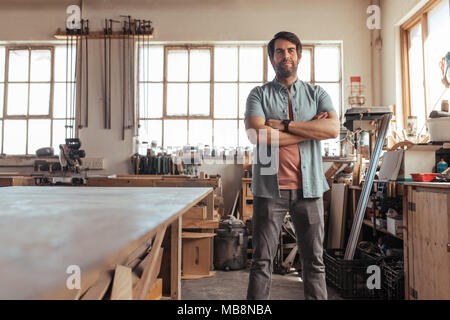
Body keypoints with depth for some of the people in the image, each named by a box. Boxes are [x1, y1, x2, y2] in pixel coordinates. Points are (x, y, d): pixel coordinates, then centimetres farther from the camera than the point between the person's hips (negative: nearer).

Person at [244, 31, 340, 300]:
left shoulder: (317, 94, 12)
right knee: (262, 261, 4)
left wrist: (284, 124, -11)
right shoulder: (259, 94, 6)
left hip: (309, 187, 2)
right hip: (270, 188, -1)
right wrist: (310, 129, -6)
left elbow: (333, 129, -6)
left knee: (314, 260, 10)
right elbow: (257, 134, -12)